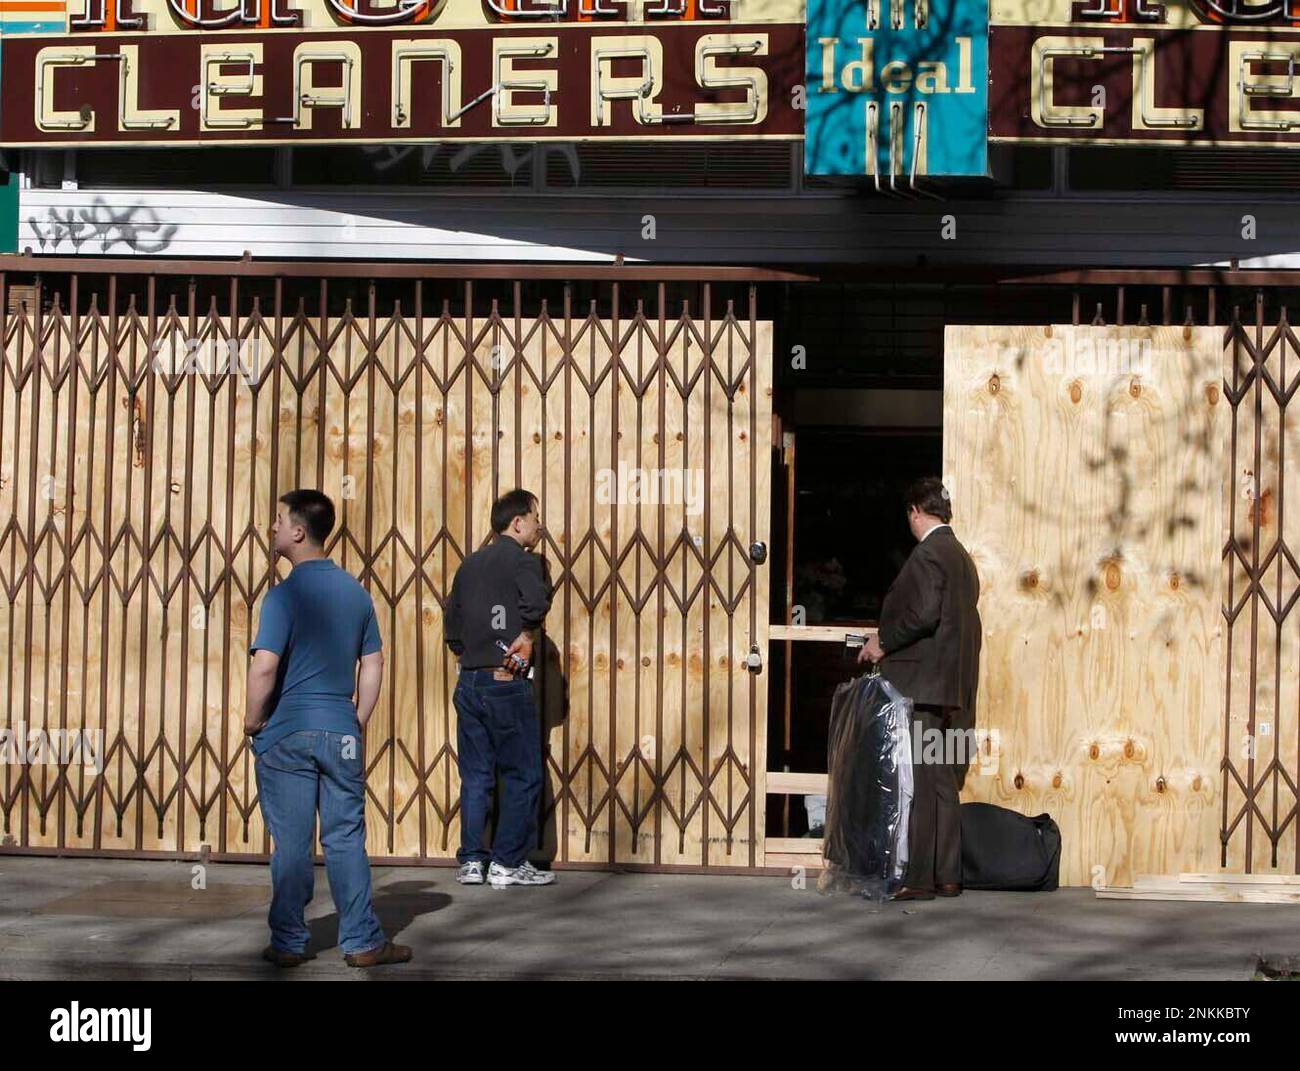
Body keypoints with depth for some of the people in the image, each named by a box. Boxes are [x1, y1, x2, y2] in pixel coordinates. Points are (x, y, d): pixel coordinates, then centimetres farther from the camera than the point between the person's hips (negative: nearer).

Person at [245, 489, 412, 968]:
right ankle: (362, 941, 10)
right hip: (340, 730, 4)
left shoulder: (286, 594, -12)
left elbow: (265, 665, -20)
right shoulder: (356, 592, 7)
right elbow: (373, 664, 10)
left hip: (287, 733, -4)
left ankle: (289, 943, 11)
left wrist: (253, 720, -6)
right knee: (346, 839, 9)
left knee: (292, 844, 3)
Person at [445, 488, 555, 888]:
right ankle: (508, 863, 2)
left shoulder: (470, 565, 15)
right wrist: (525, 636, -12)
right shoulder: (522, 560, -7)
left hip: (469, 682, 7)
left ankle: (471, 862, 11)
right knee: (522, 775, 1)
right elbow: (536, 600, -27)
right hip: (506, 683, -7)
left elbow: (452, 627, 16)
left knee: (475, 775, 11)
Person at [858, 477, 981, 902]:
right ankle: (947, 875, 14)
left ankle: (918, 878, -8)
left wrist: (884, 641, -9)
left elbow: (923, 614, -22)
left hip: (922, 684, -9)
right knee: (944, 782, 11)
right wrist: (889, 642, 22)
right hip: (955, 686, 9)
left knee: (918, 782, -8)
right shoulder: (962, 557, 18)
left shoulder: (927, 553, -11)